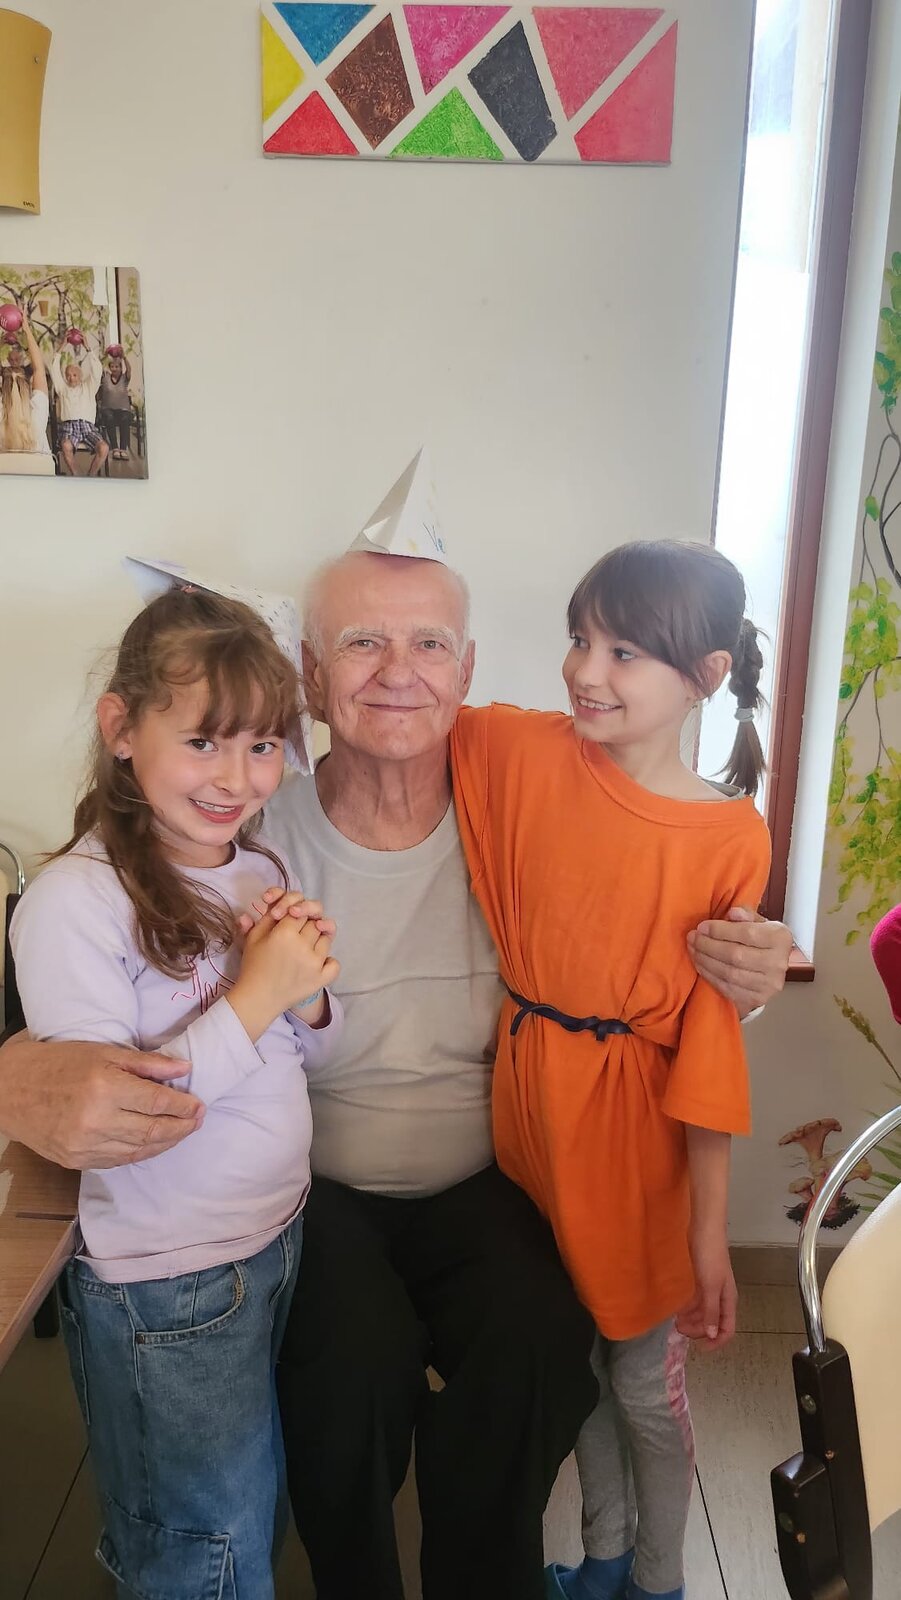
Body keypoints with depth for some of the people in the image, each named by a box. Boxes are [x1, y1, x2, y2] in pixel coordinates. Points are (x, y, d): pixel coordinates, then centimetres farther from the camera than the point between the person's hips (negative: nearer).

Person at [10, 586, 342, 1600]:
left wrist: (310, 998, -12)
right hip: (166, 1292, -6)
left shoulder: (260, 871, 0)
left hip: (283, 1238, 7)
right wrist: (252, 997, -27)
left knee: (258, 1507, 27)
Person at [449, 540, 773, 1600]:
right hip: (529, 1097, 3)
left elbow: (709, 1046, -12)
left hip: (635, 1127, -3)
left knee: (645, 1382, 16)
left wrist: (710, 1229, -9)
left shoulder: (732, 840, -15)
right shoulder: (521, 752, -9)